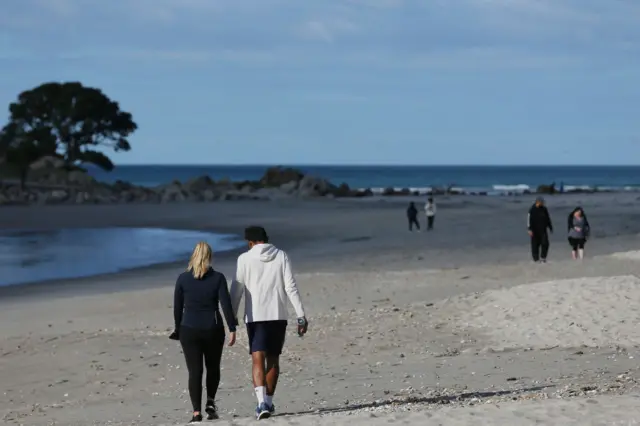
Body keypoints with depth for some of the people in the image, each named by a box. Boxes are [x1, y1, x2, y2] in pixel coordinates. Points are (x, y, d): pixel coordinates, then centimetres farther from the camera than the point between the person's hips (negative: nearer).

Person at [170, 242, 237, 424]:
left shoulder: (183, 278, -1)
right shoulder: (218, 278, -4)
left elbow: (177, 306, 4)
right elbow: (226, 304, -10)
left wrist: (178, 328, 16)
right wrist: (232, 329, -8)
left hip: (189, 330, 0)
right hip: (213, 329, 0)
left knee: (194, 372, 1)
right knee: (213, 368, 21)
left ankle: (197, 412, -6)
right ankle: (210, 402, 9)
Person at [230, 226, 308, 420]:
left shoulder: (245, 259, -1)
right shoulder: (281, 256, 3)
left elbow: (236, 291, -2)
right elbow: (291, 288, -2)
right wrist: (301, 316, -1)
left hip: (255, 316, -2)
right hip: (278, 315, 2)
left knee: (258, 360, -8)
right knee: (273, 359, 15)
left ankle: (262, 402, -26)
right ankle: (268, 402, 22)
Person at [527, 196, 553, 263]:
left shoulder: (544, 209, 6)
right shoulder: (532, 210, -8)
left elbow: (548, 219, 16)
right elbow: (529, 220, -12)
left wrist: (550, 227, 18)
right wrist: (530, 230, -19)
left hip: (543, 230, 3)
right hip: (535, 231, -3)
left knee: (545, 243, -8)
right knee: (535, 244, 3)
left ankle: (543, 257, -1)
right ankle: (536, 258, 14)